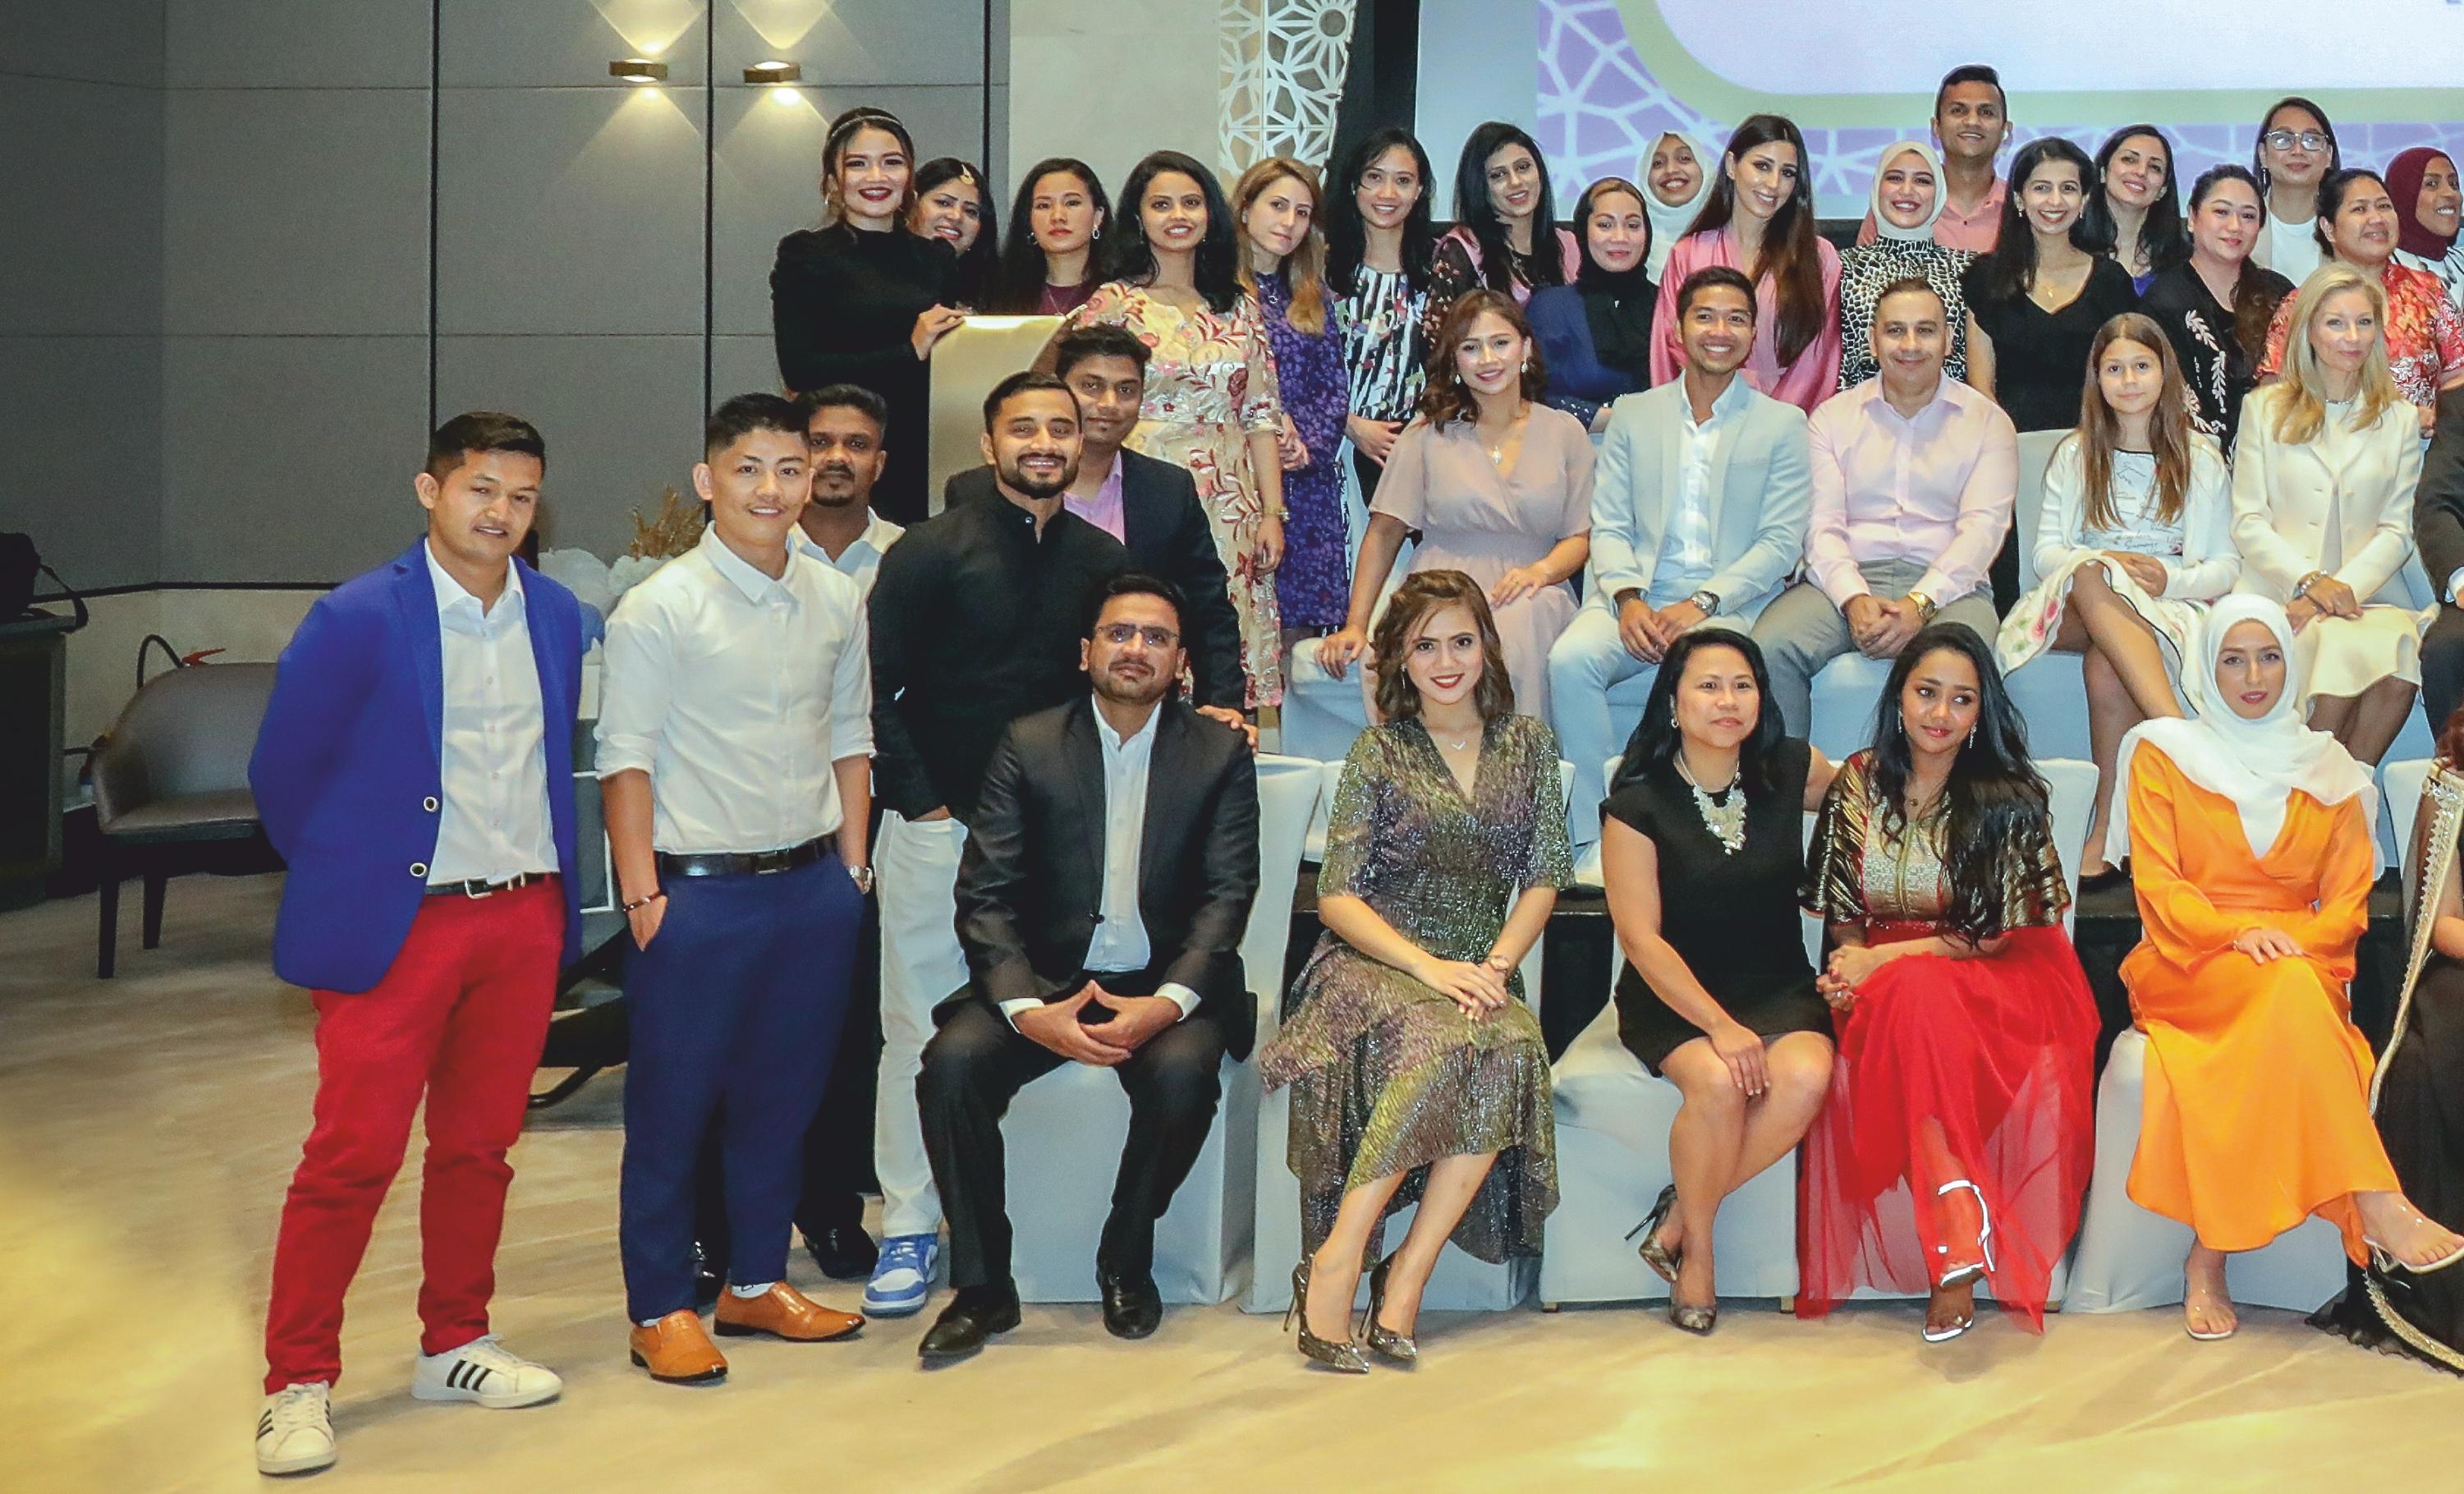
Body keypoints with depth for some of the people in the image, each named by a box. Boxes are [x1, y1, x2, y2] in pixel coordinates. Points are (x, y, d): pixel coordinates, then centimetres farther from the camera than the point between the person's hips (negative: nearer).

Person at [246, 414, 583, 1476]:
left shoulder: (557, 617, 8)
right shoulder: (358, 618, -9)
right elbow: (281, 772, -2)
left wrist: (553, 885, 13)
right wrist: (346, 886, 4)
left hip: (525, 920, 5)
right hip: (397, 925, -5)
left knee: (480, 1147, 13)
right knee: (352, 1157, -4)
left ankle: (454, 1346, 28)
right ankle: (298, 1384, 7)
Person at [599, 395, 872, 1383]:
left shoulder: (836, 602, 7)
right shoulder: (659, 609, -8)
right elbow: (626, 757, -9)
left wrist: (853, 865, 9)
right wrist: (641, 893, -12)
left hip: (813, 885, 5)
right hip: (698, 890, -5)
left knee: (785, 1095, 14)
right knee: (672, 1104, 4)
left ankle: (756, 1283, 29)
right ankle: (660, 1309, 16)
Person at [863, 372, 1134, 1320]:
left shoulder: (1102, 560, 8)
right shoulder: (932, 551, -3)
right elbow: (878, 689, -4)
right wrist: (921, 802, -8)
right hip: (939, 826, -3)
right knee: (920, 1028, 0)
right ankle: (909, 1227, 9)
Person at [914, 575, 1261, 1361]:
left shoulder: (1221, 755, 3)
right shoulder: (1027, 745, 3)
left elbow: (1229, 894, -4)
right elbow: (984, 893, -4)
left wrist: (1167, 1003, -22)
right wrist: (1029, 1011, -20)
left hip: (1166, 983, -1)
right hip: (1044, 980, 1)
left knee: (1182, 1073, -32)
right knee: (952, 1062, -26)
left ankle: (1126, 1264, -5)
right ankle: (982, 1286, -10)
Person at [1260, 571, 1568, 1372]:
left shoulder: (1529, 743, 12)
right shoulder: (1379, 751, 4)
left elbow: (1544, 878, 6)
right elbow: (1337, 898, -2)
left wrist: (1495, 965, -12)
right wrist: (1431, 968, -17)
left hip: (1481, 971, 3)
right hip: (1373, 963, -2)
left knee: (1512, 1050, -33)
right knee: (1441, 1043, -36)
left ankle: (1406, 1273, -25)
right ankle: (1336, 1262, -29)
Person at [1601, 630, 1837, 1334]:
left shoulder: (1792, 770, 3)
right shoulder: (1638, 802, -7)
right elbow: (1641, 937, -11)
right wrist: (1719, 1025, -21)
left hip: (1779, 990, 3)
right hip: (1673, 998, -3)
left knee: (1806, 1077, -30)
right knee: (1718, 1082, -34)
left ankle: (1680, 1215, -9)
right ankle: (1696, 1248, -6)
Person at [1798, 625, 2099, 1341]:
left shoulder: (2007, 798, -5)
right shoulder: (1857, 785, 5)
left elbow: (1995, 936, -7)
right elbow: (1842, 915, 10)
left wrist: (1883, 961, -15)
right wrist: (1852, 967, -12)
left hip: (2001, 984, -2)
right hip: (1884, 984, 2)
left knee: (1911, 993, -37)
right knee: (1914, 997, -35)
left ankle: (1952, 1256, -37)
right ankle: (1960, 1255, -35)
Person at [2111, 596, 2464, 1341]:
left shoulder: (2329, 770, 18)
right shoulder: (2165, 753, 10)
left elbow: (2348, 902, 10)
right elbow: (2157, 885, 0)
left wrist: (2295, 940, -13)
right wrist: (2236, 933, -19)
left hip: (2304, 966, 2)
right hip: (2184, 968, -2)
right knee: (2289, 990, -37)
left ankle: (2210, 1258, -39)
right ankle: (2378, 1210, -45)